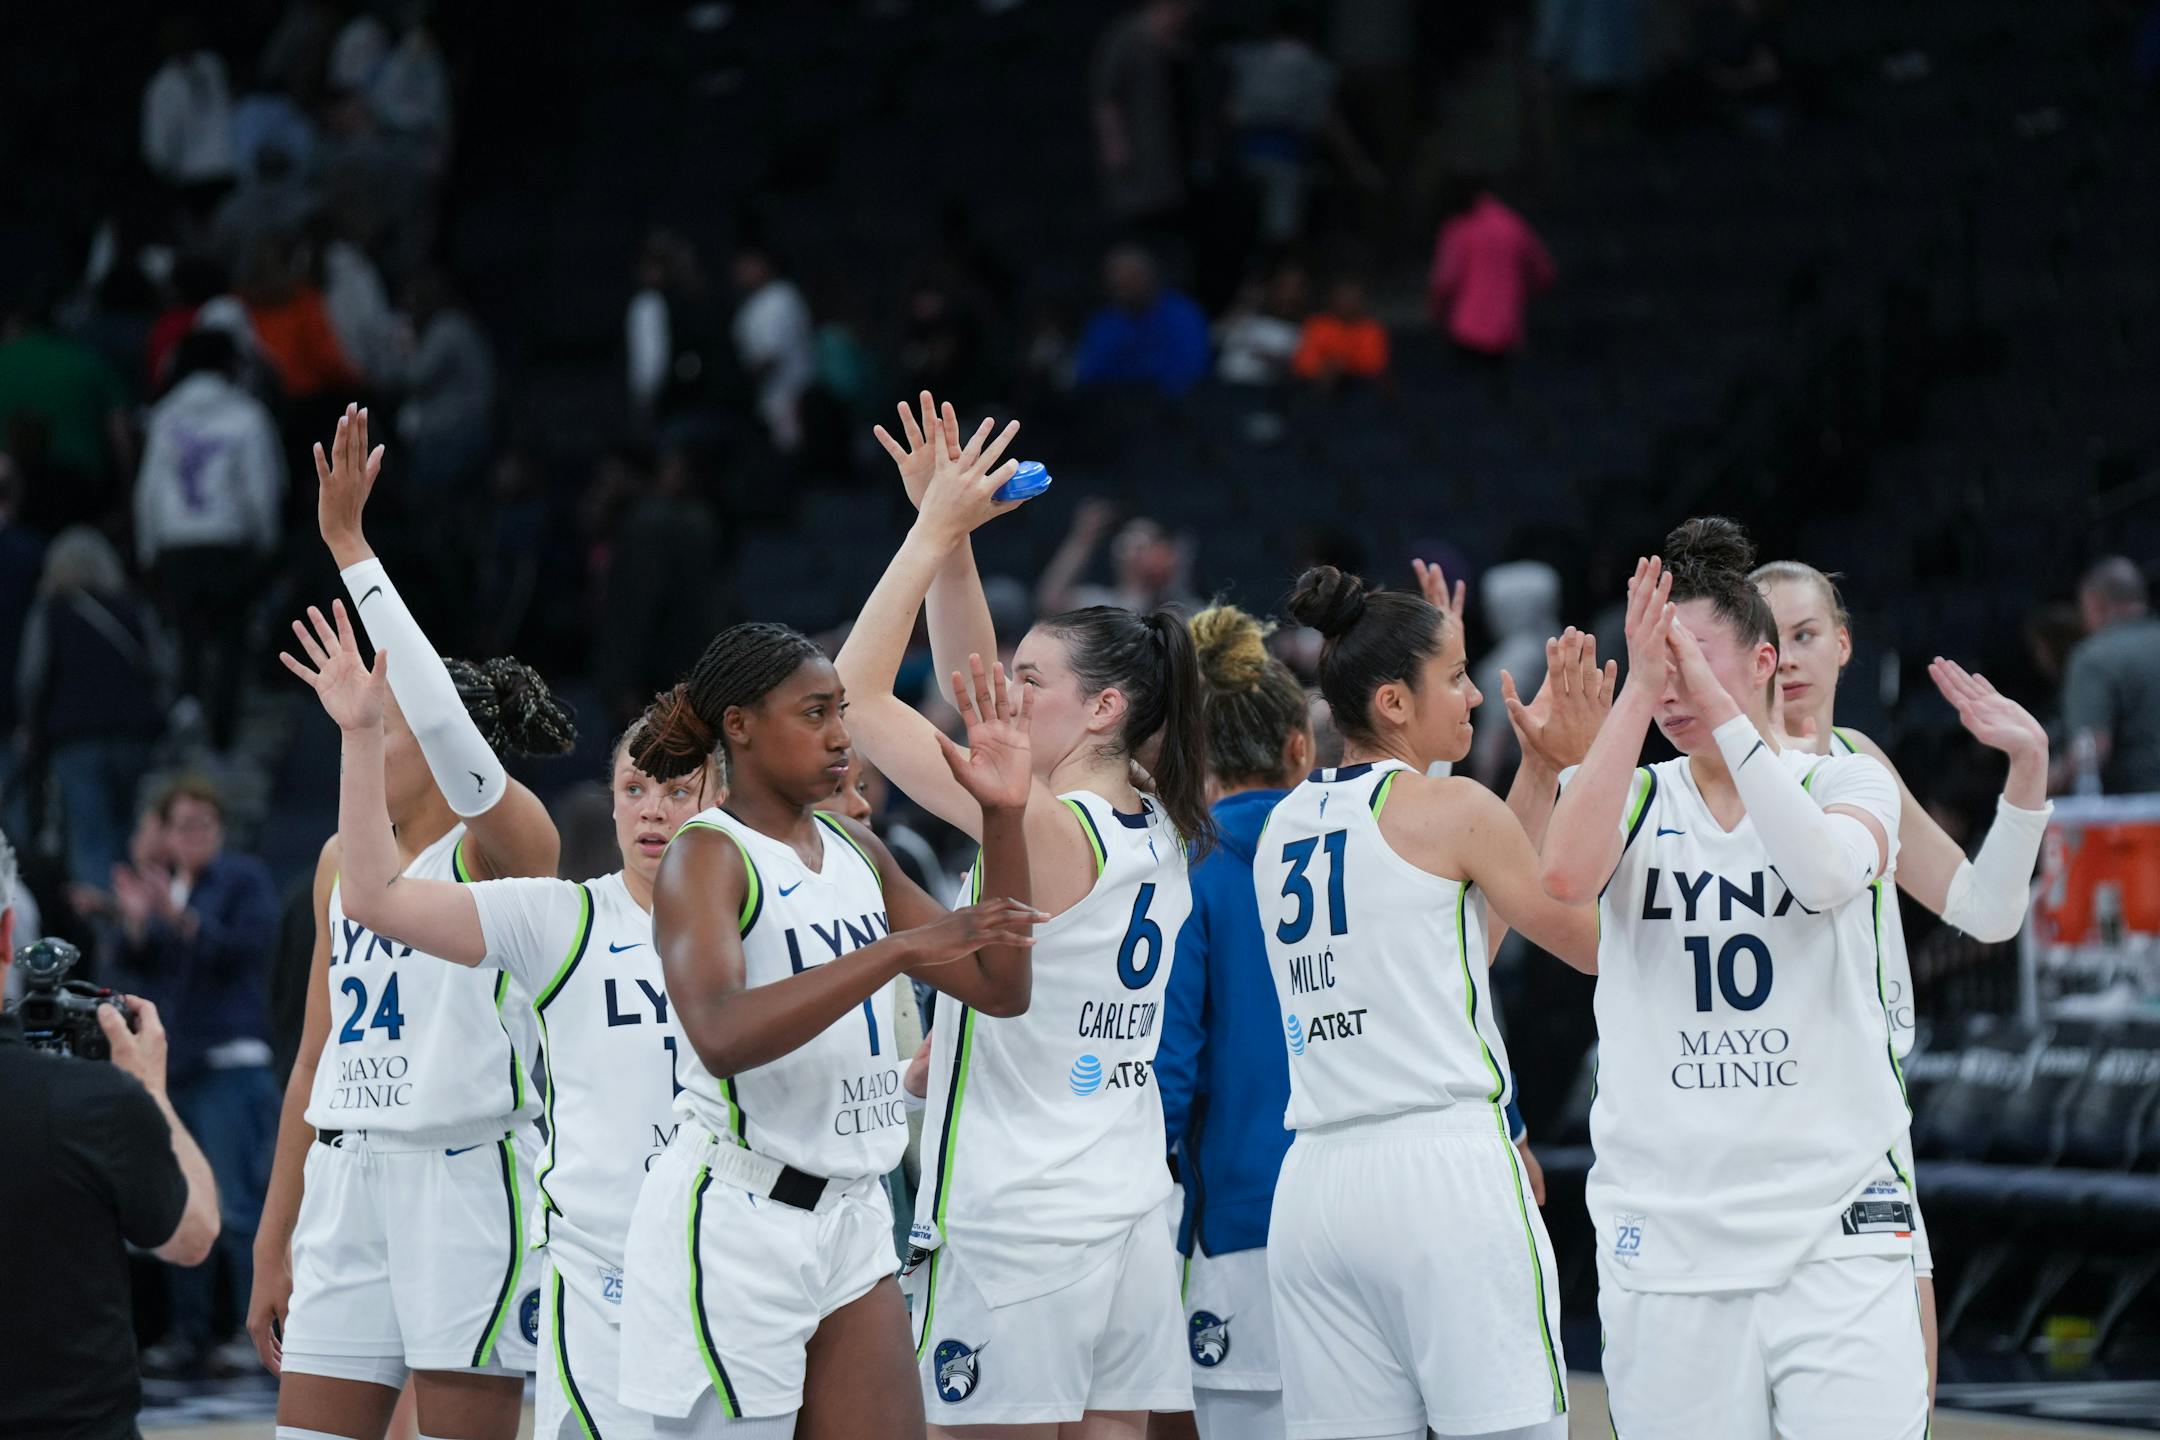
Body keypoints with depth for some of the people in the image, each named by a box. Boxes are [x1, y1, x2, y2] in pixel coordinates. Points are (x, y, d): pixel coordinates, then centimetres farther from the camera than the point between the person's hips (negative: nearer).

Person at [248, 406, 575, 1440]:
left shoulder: (507, 840, -6)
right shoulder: (341, 859, 15)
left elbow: (439, 710, -27)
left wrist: (349, 546, -25)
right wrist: (273, 1239, 16)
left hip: (470, 1173, -7)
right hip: (347, 1179, 7)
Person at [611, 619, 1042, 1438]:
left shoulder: (856, 851, 12)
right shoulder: (707, 856, -10)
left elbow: (999, 989, 14)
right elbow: (721, 1034, -29)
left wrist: (1005, 818, 5)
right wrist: (901, 949, -33)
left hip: (851, 1217, 7)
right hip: (737, 1222, -7)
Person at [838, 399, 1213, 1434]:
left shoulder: (1040, 828, -14)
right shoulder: (1158, 833, 8)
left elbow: (858, 694, -12)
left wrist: (934, 532, -6)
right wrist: (947, 534, 14)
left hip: (1013, 1222, -8)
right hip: (1128, 1205, 8)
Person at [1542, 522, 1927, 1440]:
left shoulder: (1848, 782, 6)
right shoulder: (1636, 800, 9)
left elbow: (1829, 872, -17)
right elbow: (1567, 872, -14)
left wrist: (1718, 707, -19)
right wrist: (1637, 690, -15)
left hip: (1835, 1228, -1)